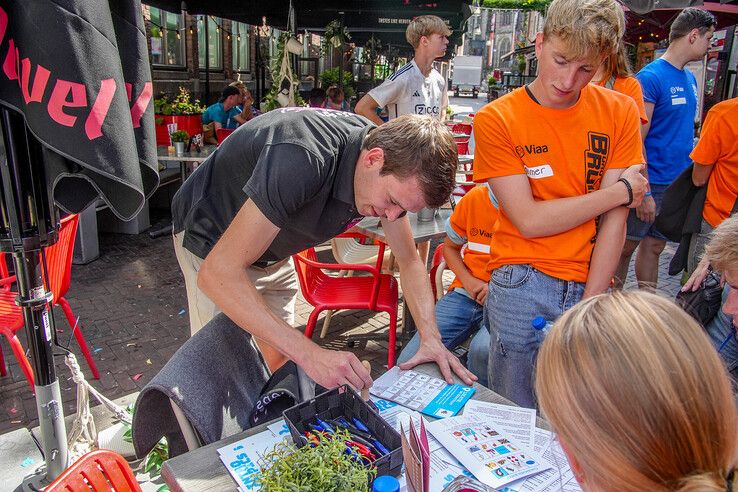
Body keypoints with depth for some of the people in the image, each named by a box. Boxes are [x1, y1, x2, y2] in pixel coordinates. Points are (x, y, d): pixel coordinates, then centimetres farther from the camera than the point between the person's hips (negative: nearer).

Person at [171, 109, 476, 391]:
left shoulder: (392, 152, -17)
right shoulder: (304, 161, -42)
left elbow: (409, 261, -6)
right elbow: (217, 273, -43)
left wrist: (431, 338, -20)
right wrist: (310, 354, -46)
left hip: (272, 255, 6)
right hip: (212, 244, -6)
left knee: (280, 360, 10)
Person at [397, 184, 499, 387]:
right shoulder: (474, 198, 4)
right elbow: (449, 247, 18)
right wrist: (467, 280, 0)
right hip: (465, 294, 4)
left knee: (482, 349, -37)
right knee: (409, 361, -12)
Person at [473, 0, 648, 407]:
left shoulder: (619, 112, 3)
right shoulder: (497, 119, -6)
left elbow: (614, 221, -2)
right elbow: (529, 220, -11)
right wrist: (620, 191, -5)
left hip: (591, 286, 3)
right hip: (522, 286, -2)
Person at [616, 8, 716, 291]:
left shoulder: (690, 79, 12)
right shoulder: (650, 77, -12)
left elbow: (684, 130, 18)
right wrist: (644, 192, -20)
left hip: (679, 182, 8)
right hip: (650, 182, -7)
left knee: (654, 246, 14)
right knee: (626, 245, 4)